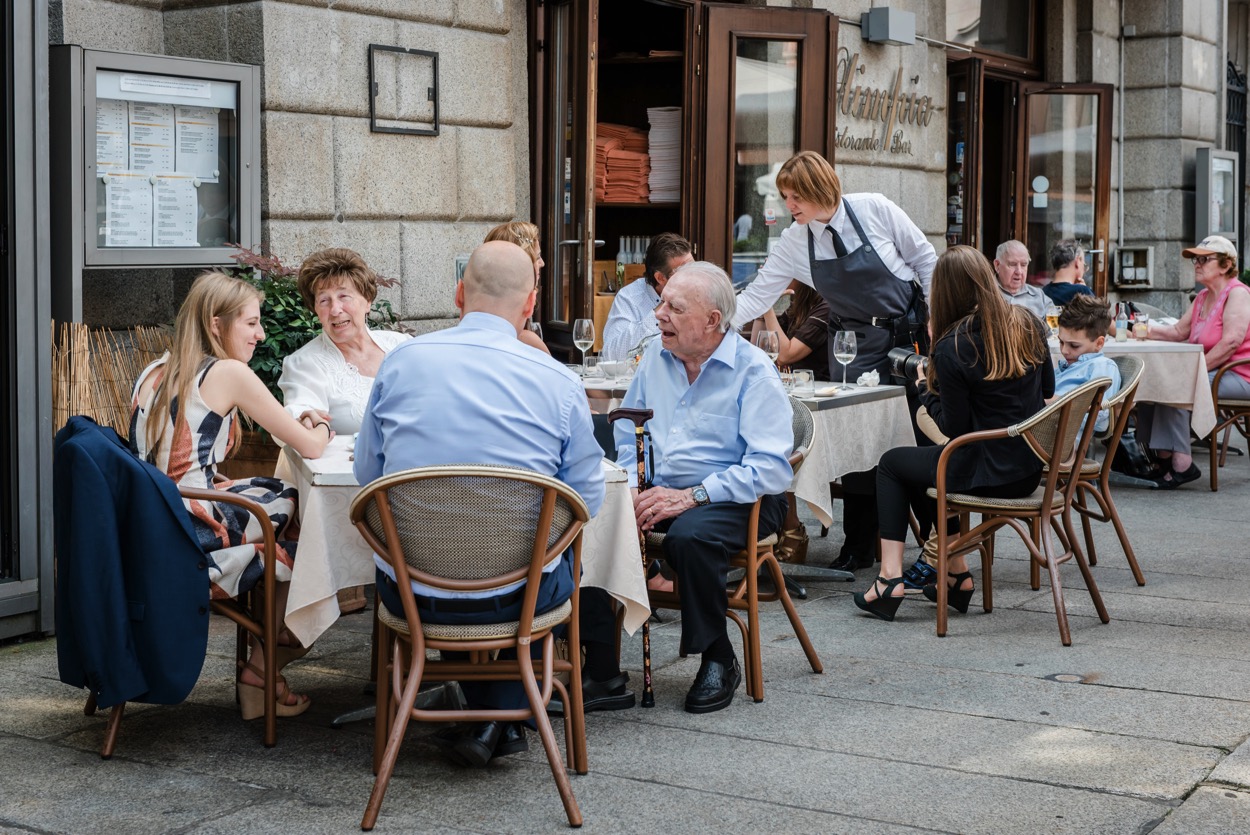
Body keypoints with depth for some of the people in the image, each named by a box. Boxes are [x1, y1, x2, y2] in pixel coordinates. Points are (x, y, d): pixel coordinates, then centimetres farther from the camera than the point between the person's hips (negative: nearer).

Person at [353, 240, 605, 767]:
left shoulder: (400, 362, -2)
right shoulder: (560, 383, -7)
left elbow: (366, 472, 10)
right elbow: (587, 500, 1)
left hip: (411, 593, 2)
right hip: (516, 595, -2)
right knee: (563, 562, 31)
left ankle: (489, 721, 36)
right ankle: (502, 719, 25)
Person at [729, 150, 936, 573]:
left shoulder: (875, 210, -14)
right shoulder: (795, 241, -6)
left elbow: (925, 258, -4)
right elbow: (757, 295, -4)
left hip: (907, 333, -2)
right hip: (854, 345, 2)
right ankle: (858, 546, 4)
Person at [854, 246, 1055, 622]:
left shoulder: (952, 348, -19)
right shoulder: (1029, 325, 1)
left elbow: (956, 429, -13)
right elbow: (1047, 388, 13)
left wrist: (927, 390, 2)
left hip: (988, 472, -7)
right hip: (1030, 468, 7)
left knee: (891, 463, 17)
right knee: (921, 464, 28)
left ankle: (890, 577, 10)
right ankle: (955, 574, 27)